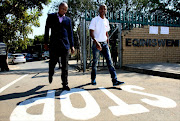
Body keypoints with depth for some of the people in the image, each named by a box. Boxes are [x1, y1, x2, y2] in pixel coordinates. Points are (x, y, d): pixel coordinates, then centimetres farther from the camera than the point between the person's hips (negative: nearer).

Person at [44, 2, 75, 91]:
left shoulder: (68, 19, 13)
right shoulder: (51, 17, 10)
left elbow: (70, 33, 13)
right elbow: (47, 30, 10)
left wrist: (72, 45, 7)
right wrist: (45, 43, 5)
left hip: (65, 45, 1)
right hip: (54, 44, 0)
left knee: (65, 65, -2)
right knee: (52, 62, 7)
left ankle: (65, 84, 4)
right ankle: (51, 74, 39)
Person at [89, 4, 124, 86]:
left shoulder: (106, 21, 13)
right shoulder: (94, 20, -3)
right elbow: (91, 33, -12)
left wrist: (107, 44, 14)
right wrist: (96, 42, -26)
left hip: (104, 43, 4)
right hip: (96, 44, -4)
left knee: (109, 61, -5)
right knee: (95, 62, 5)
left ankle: (115, 81, -7)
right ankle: (93, 79, 22)